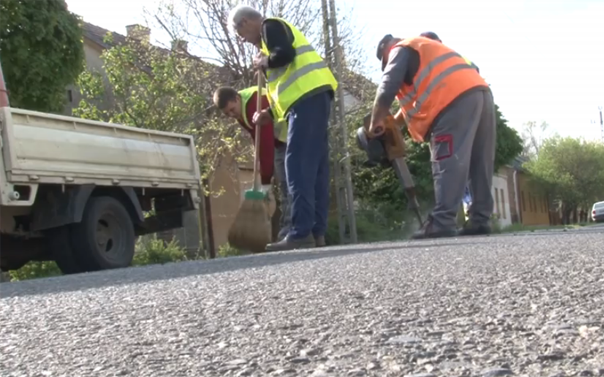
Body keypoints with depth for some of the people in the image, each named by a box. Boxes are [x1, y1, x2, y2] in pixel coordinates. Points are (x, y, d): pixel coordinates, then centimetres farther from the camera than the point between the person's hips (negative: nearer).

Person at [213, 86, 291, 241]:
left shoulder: (257, 104, -30)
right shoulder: (241, 111, 0)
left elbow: (266, 144, -33)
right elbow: (260, 142, 6)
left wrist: (265, 181, -31)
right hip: (279, 141, 9)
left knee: (289, 187, -17)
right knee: (284, 187, 5)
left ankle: (287, 235, -20)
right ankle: (286, 234, 6)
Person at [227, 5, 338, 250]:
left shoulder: (271, 26, 3)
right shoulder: (272, 33, 32)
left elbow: (285, 54, -18)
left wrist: (264, 63, 1)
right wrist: (269, 113, 19)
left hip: (309, 96, -10)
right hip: (312, 97, 10)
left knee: (298, 165, -14)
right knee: (315, 167, 5)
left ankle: (301, 234, -19)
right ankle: (317, 233, 4)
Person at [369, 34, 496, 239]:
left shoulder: (401, 49, 13)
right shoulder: (427, 49, 39)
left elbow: (387, 89, -1)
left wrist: (376, 124, 8)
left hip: (456, 99, -9)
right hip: (481, 92, 9)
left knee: (448, 164, -14)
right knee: (480, 164, 6)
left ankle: (441, 223, -19)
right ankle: (480, 221, 5)